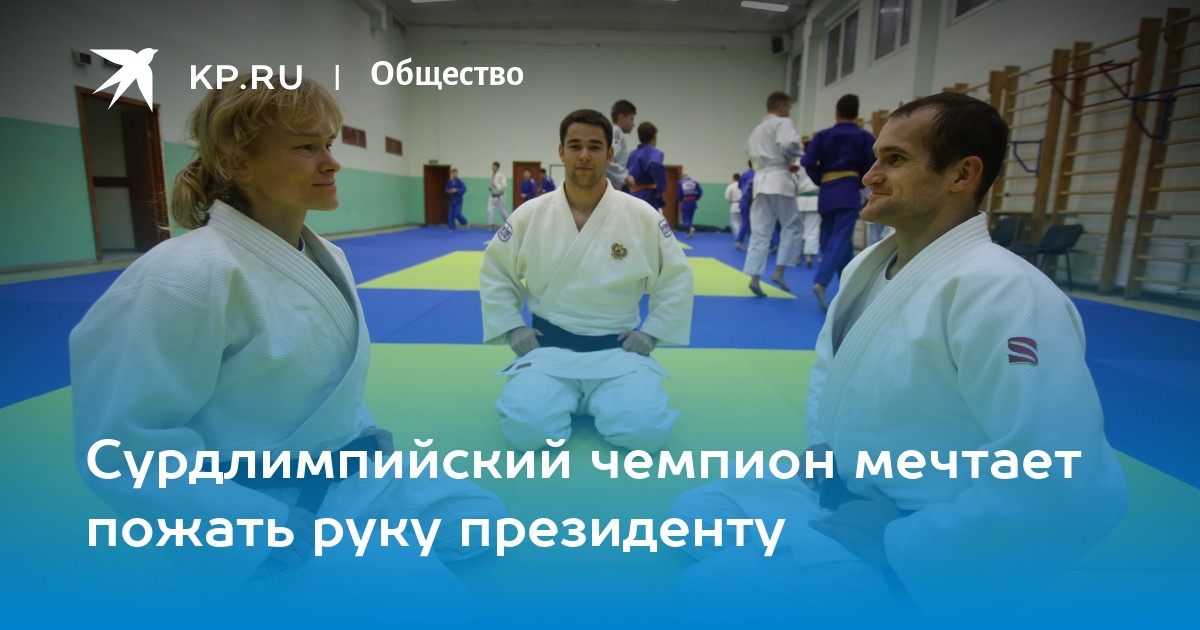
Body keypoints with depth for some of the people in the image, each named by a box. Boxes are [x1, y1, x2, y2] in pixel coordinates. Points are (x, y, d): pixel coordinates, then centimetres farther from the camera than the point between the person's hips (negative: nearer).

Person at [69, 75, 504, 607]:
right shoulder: (183, 276, -23)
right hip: (256, 513, -7)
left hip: (351, 476, 8)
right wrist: (267, 530, -21)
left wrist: (365, 436, 3)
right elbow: (126, 447, -21)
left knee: (485, 520, 9)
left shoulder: (326, 256, 3)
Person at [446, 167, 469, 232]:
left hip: (458, 200, -5)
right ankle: (452, 228, 13)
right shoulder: (449, 182, 2)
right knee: (451, 214, 5)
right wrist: (449, 191, -12)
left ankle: (467, 224, 7)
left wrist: (456, 190, -25)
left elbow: (464, 189, -16)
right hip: (452, 200, 5)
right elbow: (446, 190, 10)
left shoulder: (459, 181, -11)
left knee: (457, 214, -12)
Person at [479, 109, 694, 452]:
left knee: (645, 430, -21)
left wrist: (651, 333, -2)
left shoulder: (643, 216, -6)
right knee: (528, 427, -23)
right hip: (548, 347, 0)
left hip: (616, 350, 0)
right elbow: (495, 275, 9)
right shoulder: (530, 215, -3)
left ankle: (600, 399, 14)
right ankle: (564, 397, 13)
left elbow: (676, 279, 4)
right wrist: (512, 328, -1)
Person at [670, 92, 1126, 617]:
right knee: (694, 513, 7)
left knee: (718, 589, -19)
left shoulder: (1001, 293, -25)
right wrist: (821, 448, 1)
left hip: (921, 555, -8)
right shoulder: (869, 265, 4)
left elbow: (1074, 489, -29)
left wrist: (899, 542, -22)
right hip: (839, 496, 8)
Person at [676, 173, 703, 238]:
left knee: (686, 218, 1)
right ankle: (689, 232, 18)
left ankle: (690, 228, -27)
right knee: (690, 217, 16)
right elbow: (700, 192, 0)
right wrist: (696, 198, 13)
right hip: (692, 202, 3)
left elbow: (678, 194, -4)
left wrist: (680, 200, 14)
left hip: (685, 202, -3)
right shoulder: (695, 182, 6)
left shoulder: (680, 183, -1)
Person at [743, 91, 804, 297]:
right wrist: (798, 153, 3)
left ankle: (754, 278, -4)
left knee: (760, 232, 3)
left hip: (760, 179, 7)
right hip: (779, 179, -7)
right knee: (791, 226, 4)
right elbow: (788, 144, -18)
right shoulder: (783, 123, 0)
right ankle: (779, 271, -4)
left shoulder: (756, 130, 25)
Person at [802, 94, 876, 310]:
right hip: (850, 192, -3)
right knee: (840, 239, -8)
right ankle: (821, 282, -28)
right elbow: (873, 168, -2)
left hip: (827, 193, 3)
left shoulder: (822, 135, 6)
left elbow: (808, 163, -2)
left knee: (830, 238, 15)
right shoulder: (865, 136, 2)